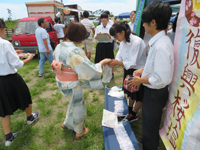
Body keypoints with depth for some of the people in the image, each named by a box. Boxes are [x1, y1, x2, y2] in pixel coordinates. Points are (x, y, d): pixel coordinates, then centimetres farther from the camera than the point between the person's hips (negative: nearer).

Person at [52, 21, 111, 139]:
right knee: (78, 106, 16)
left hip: (61, 82, 8)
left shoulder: (59, 47, -2)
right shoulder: (75, 51, -29)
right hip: (72, 85, -8)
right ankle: (80, 131, 40)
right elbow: (90, 69, -26)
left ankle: (67, 123, 52)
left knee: (74, 102, 31)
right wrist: (102, 63, -13)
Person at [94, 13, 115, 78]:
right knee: (100, 60, 7)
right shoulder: (98, 27, 6)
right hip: (100, 45, 2)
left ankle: (111, 73, 22)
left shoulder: (110, 27, 0)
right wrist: (97, 35, -17)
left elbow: (112, 38, -5)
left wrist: (107, 34, -22)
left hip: (108, 45, -1)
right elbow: (95, 38, 3)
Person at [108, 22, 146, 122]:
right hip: (128, 70, 8)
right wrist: (112, 62, -20)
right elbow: (119, 57, 0)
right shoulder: (123, 42, -4)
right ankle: (129, 110, 46)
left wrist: (117, 63, -28)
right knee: (130, 92, 24)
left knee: (139, 95, 13)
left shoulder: (137, 42, -27)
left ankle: (133, 115, 33)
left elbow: (133, 63, -26)